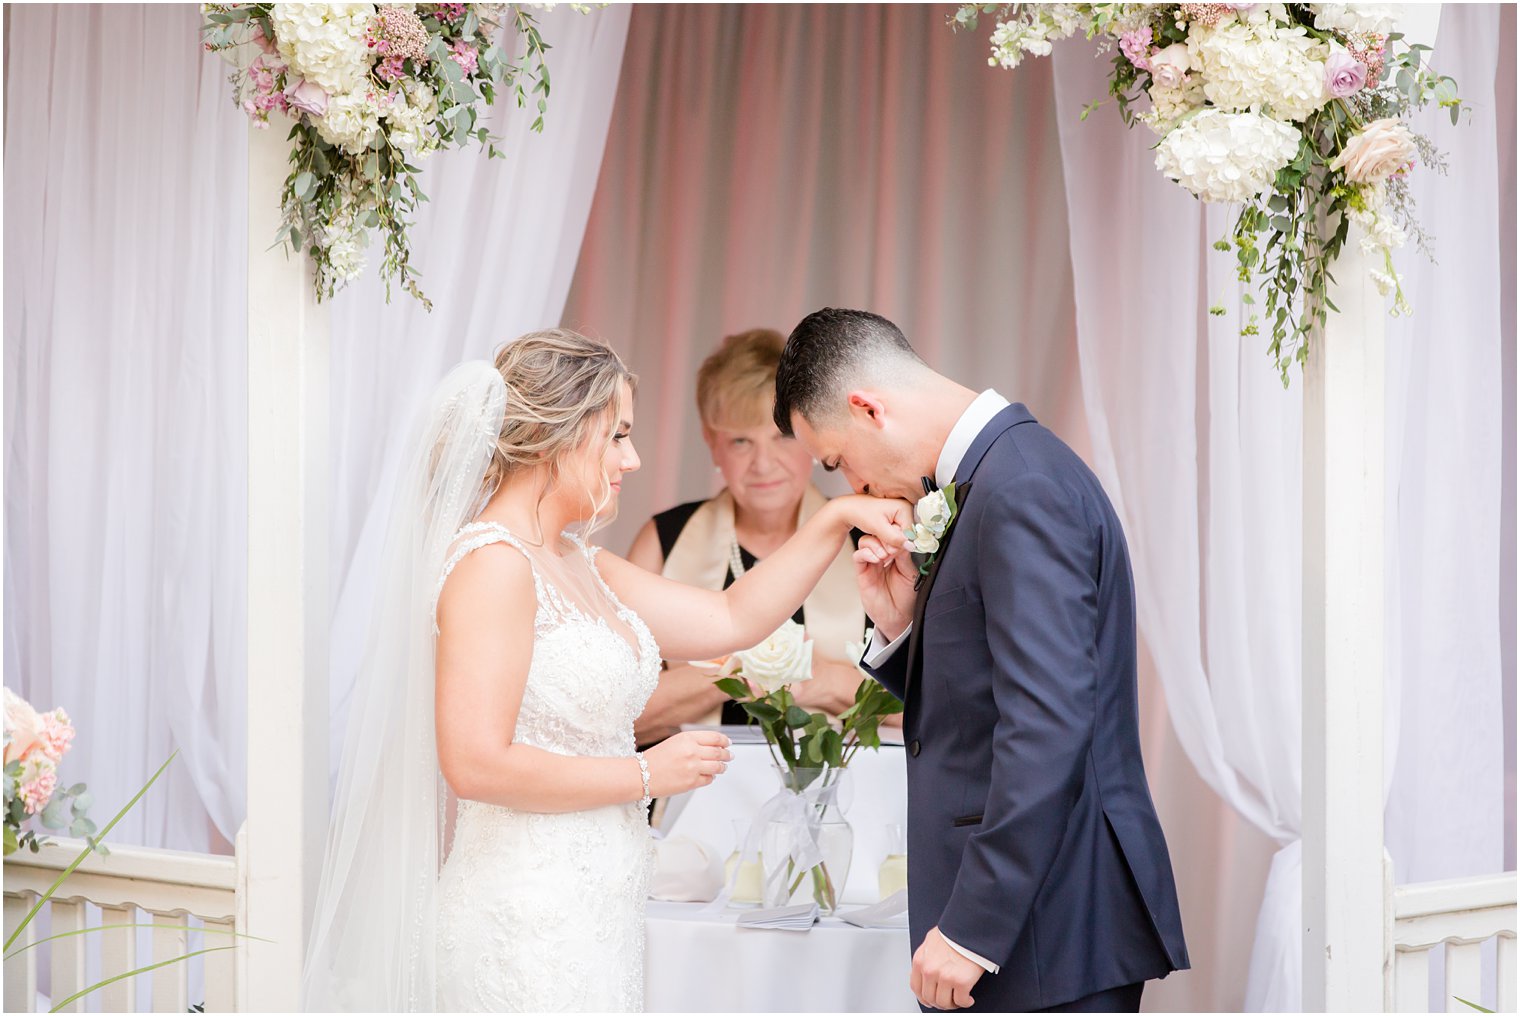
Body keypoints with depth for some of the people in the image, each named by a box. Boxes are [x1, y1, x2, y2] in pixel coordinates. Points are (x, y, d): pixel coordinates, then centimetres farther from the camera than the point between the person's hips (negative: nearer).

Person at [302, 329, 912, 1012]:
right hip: (526, 923, -9)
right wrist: (647, 775, -13)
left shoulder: (579, 565, 14)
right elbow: (476, 763, -22)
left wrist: (835, 521, 11)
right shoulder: (494, 565, -15)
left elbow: (730, 619, 19)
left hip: (590, 917, 9)